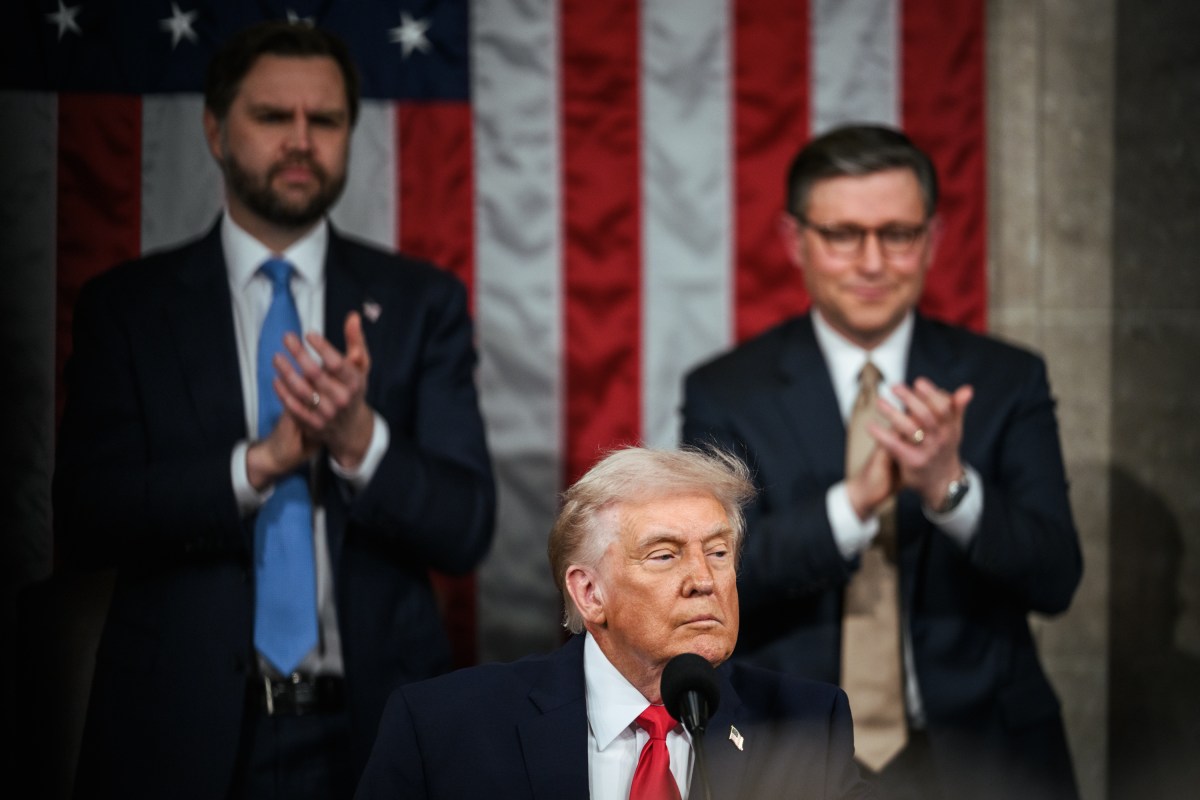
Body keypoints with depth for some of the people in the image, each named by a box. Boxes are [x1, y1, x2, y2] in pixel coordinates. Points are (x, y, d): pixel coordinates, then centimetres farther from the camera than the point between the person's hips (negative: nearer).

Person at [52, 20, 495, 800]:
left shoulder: (422, 303, 5)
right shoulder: (126, 306, 3)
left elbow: (467, 528, -3)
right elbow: (85, 519, -7)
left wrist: (359, 438, -21)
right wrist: (261, 461, -18)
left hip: (371, 730, 1)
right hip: (184, 735, -1)